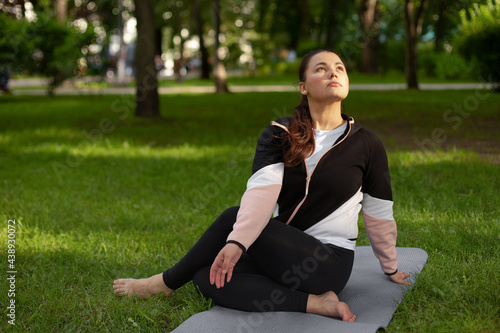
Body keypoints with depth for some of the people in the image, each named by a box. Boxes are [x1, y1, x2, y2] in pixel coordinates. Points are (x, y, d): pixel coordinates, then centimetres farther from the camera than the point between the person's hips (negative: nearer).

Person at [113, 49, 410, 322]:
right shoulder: (280, 134, 1)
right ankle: (314, 303, -23)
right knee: (208, 278, -21)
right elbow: (262, 187, -18)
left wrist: (391, 269, 19)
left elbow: (379, 214, 9)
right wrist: (237, 241, -35)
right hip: (281, 254, 4)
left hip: (329, 263, -4)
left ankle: (167, 282, -4)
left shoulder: (366, 145, -2)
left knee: (231, 218, -25)